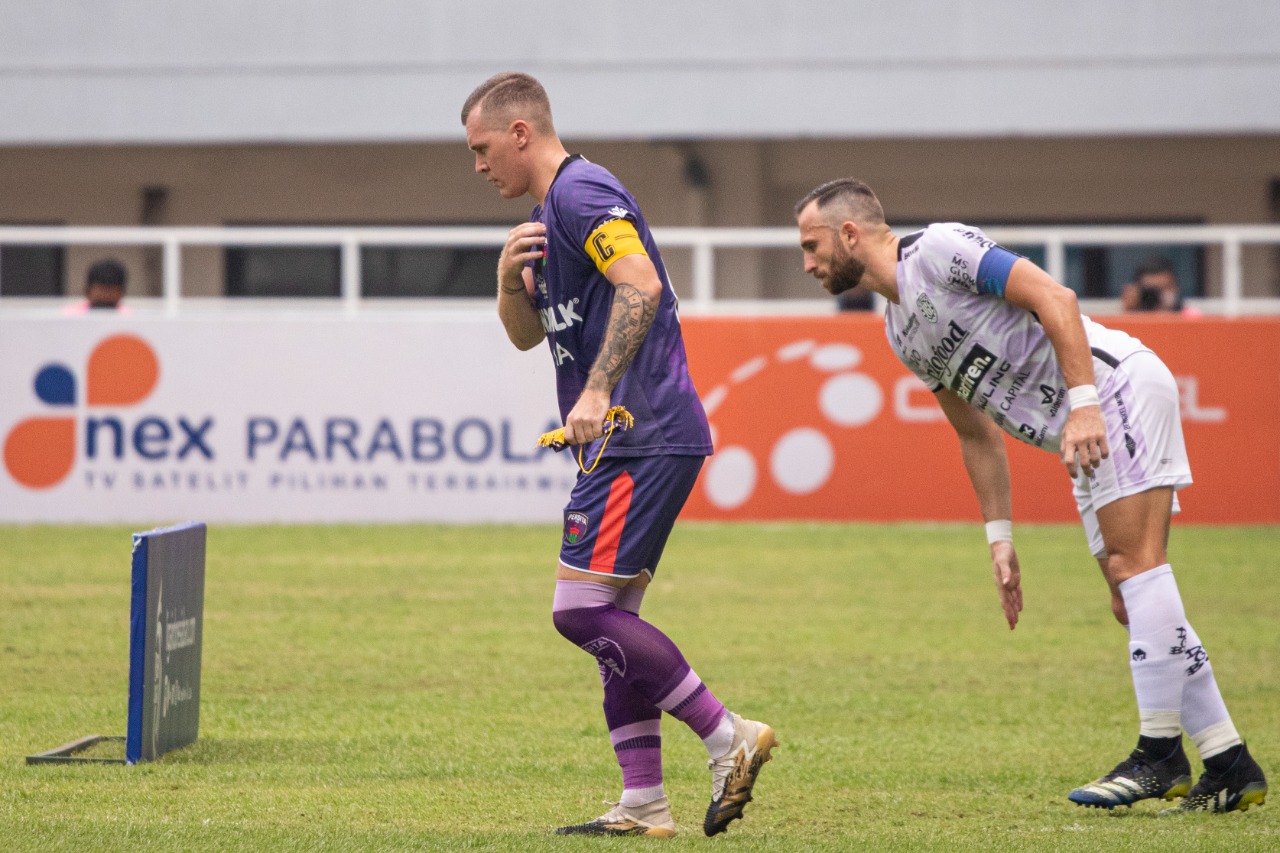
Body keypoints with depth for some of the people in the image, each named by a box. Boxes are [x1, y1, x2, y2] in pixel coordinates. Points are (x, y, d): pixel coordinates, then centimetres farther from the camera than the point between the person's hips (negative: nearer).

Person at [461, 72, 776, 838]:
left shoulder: (581, 193, -11)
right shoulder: (549, 210, 22)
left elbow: (641, 285, -25)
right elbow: (527, 333, 27)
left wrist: (597, 390, -29)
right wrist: (511, 277, 6)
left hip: (643, 437, -11)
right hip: (633, 440, 11)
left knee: (582, 609, -13)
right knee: (612, 619, 9)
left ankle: (728, 736, -11)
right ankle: (644, 804, 9)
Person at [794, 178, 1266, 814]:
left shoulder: (937, 248, -9)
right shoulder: (900, 332, 18)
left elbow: (1052, 297, -18)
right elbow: (977, 436, 22)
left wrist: (1083, 402, -26)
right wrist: (1000, 540, 17)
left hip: (1119, 386, -9)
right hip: (1086, 433, 9)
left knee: (1135, 565, -16)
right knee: (1131, 600, 3)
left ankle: (1160, 754, -17)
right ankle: (1230, 768, 2)